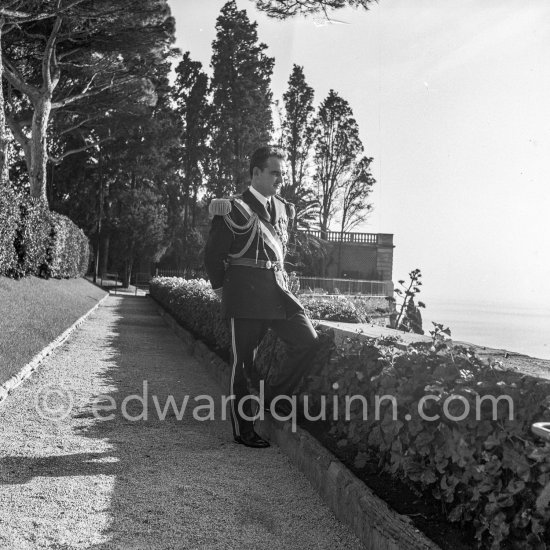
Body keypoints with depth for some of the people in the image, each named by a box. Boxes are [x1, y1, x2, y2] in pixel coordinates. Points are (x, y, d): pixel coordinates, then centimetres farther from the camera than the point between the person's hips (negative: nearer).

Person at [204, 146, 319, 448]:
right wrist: (223, 288, 5)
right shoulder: (234, 209, -6)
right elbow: (213, 254, -3)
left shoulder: (283, 208, 13)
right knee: (243, 360, 0)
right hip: (246, 293, -6)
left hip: (278, 287, 6)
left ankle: (274, 395, 10)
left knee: (308, 340, -8)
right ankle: (243, 429, 11)